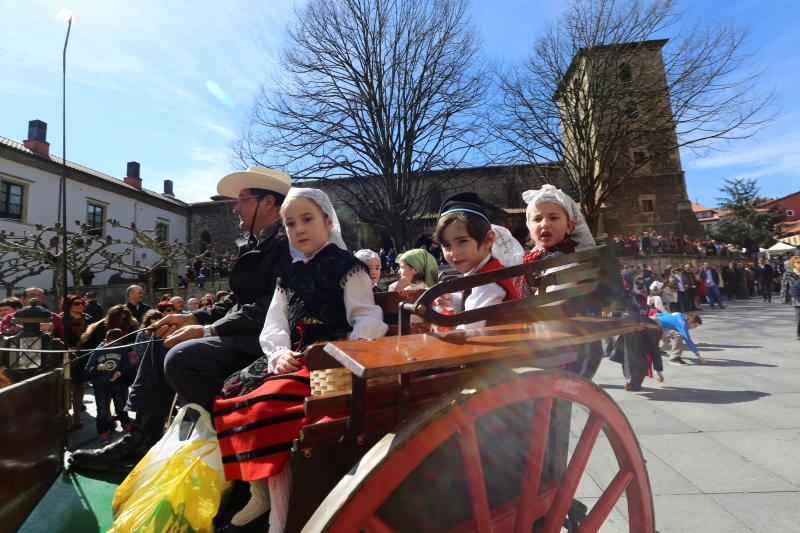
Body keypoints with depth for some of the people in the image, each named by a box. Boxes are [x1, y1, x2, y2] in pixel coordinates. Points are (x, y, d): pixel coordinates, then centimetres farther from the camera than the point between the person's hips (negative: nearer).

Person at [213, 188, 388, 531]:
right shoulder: (290, 275, 19)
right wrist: (280, 352, -9)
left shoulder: (347, 266, 0)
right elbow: (274, 324, 12)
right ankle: (260, 493, 4)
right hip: (293, 359, 8)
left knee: (267, 404, -27)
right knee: (230, 397, -6)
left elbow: (367, 319, -8)